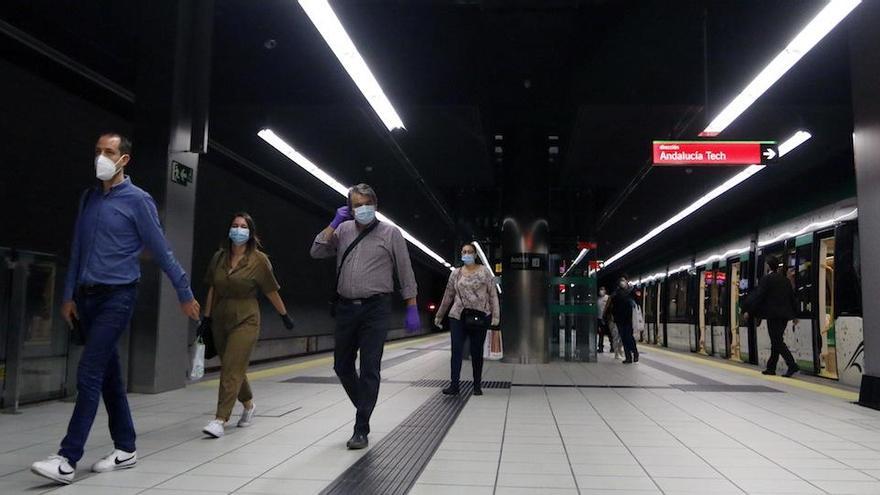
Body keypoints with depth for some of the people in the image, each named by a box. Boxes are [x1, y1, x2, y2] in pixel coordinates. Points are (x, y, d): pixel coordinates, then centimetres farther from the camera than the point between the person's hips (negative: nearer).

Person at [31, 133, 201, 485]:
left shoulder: (138, 200, -6)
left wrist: (185, 295, -3)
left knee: (89, 375, -10)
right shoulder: (88, 198, 12)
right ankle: (126, 449, 21)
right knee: (108, 375, 11)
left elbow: (162, 253, -5)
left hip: (117, 297, -6)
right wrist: (68, 296, 12)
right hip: (87, 297, 7)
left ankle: (67, 460, -5)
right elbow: (77, 251, 15)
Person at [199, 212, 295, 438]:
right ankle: (248, 405, 37)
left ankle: (221, 419, -8)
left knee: (232, 369, -11)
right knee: (231, 368, 15)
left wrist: (285, 315, 7)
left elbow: (271, 291, 0)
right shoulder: (219, 257, 4)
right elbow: (212, 290, 10)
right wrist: (206, 317, 9)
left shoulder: (259, 260, -8)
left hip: (245, 321, -5)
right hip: (220, 320, 5)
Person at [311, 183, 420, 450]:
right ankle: (364, 408, 35)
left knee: (369, 369, -3)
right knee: (342, 365, 12)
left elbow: (406, 275, 0)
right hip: (346, 307, 4)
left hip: (375, 309, -4)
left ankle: (361, 430, 5)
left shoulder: (390, 233, 0)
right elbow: (317, 252, 4)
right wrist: (334, 223, -2)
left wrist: (412, 310, -4)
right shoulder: (343, 230, 10)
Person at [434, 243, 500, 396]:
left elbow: (493, 295, 0)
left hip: (479, 317, -2)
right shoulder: (456, 273, 10)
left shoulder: (484, 273, 3)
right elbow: (448, 296, 15)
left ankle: (477, 386, 15)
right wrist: (439, 315, 16)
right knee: (456, 350, -5)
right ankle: (454, 385, -4)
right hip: (458, 316, 2)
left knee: (477, 352, 5)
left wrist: (495, 315, -9)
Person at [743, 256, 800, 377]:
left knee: (777, 341, -5)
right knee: (776, 341, 12)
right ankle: (771, 368, 16)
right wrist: (795, 315, 22)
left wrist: (748, 311, -8)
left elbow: (758, 296, -13)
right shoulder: (785, 279, 11)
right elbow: (793, 297, 15)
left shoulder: (766, 279, -9)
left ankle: (792, 365, -16)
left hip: (773, 315, -7)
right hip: (785, 315, 7)